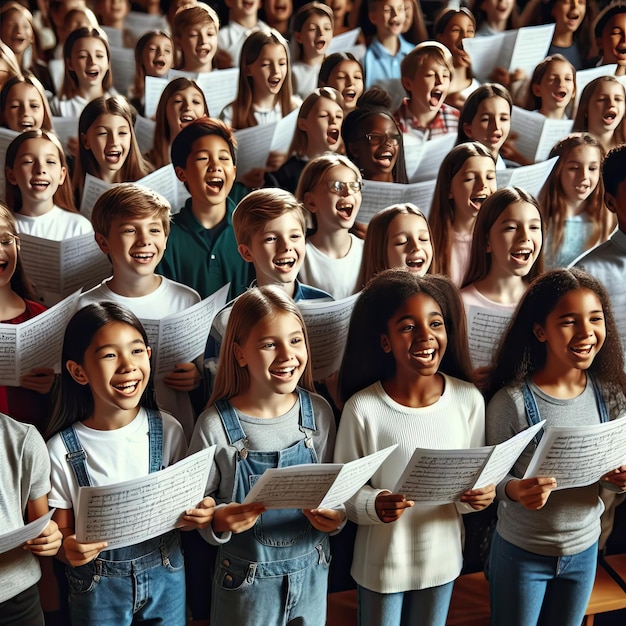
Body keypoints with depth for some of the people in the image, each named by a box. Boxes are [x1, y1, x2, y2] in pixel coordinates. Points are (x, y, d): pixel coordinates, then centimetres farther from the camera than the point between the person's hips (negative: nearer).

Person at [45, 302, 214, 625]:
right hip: (98, 587, -2)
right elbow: (59, 535, -6)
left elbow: (186, 507, 4)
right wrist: (69, 550, -28)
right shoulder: (61, 450, -16)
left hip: (166, 577, 2)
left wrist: (199, 515, -18)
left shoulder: (168, 430, -9)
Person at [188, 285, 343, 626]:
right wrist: (219, 520, -28)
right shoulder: (215, 425, -17)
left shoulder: (318, 412, -8)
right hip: (247, 580, -3)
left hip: (312, 571, 3)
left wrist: (336, 515, -17)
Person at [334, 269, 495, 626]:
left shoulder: (469, 399, -10)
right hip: (382, 561, -2)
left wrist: (481, 495, -21)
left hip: (443, 557, 3)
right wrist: (374, 505, -31)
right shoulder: (362, 408, -19)